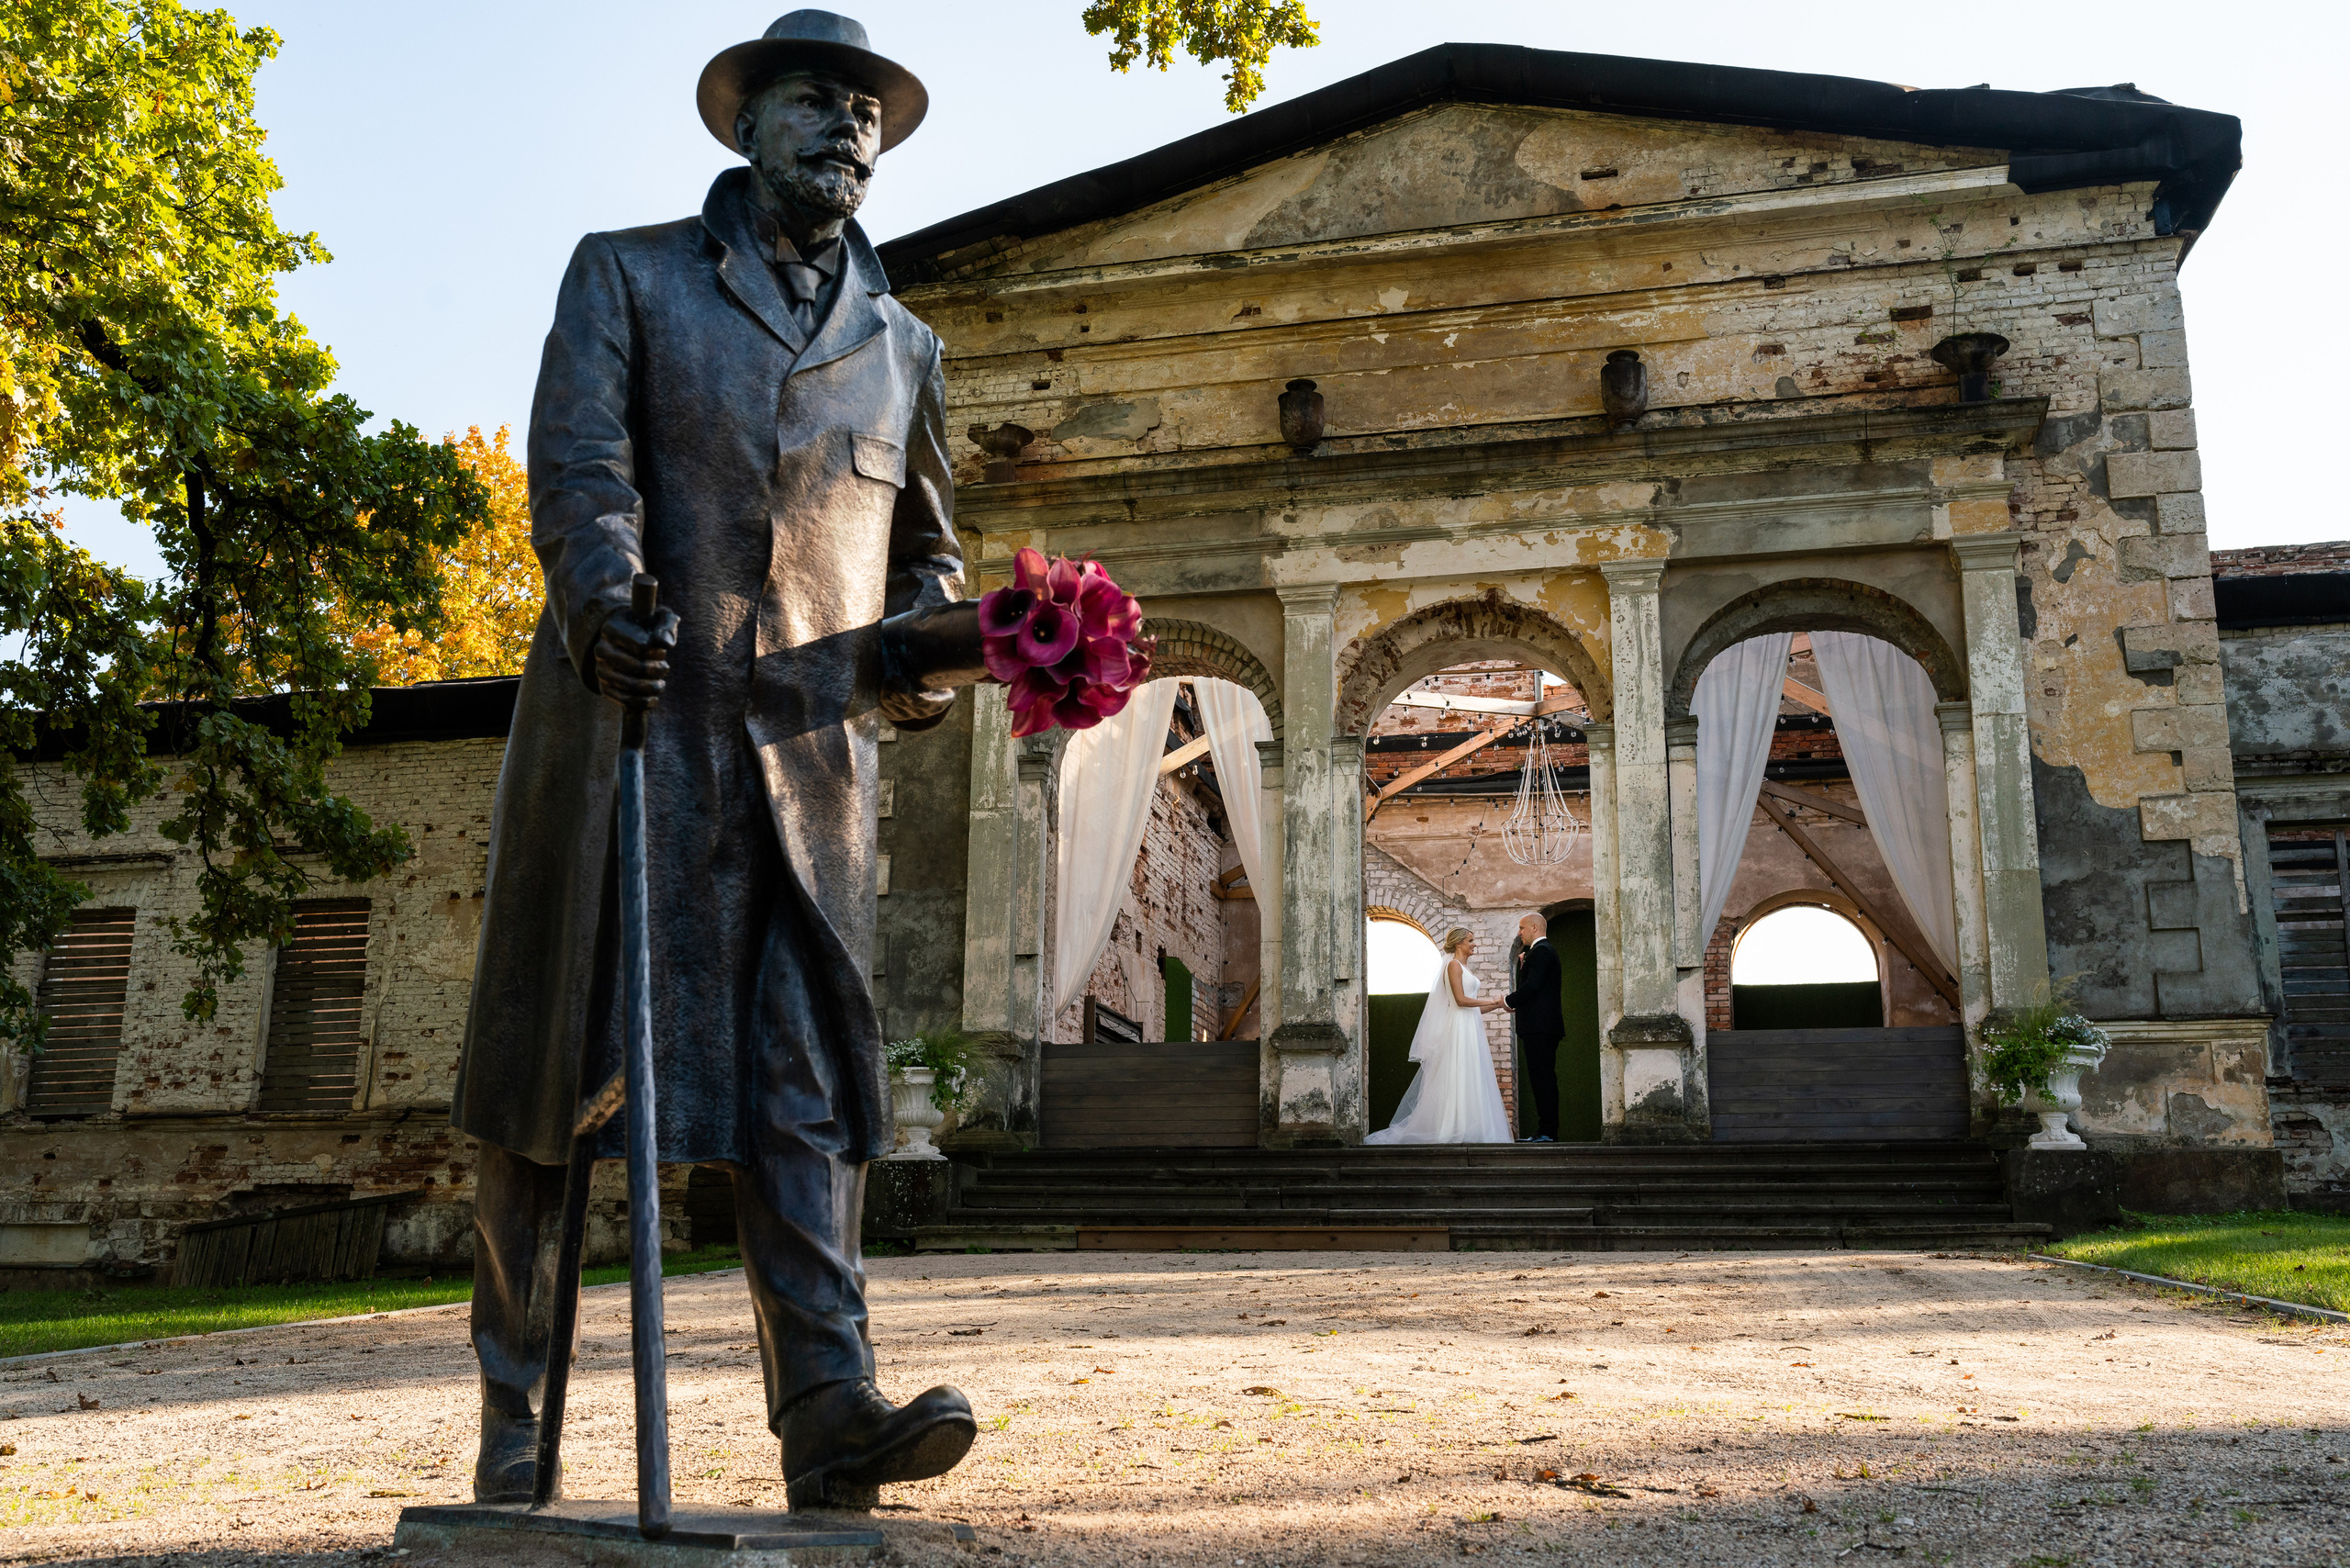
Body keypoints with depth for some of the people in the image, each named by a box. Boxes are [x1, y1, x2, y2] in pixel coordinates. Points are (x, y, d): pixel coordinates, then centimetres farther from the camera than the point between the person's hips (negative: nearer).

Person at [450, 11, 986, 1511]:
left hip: (811, 745, 2)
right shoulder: (626, 275, 12)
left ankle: (829, 1411, -13)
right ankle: (514, 1415, 14)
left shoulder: (903, 344, 21)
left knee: (808, 1067, -8)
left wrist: (941, 640, 2)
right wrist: (600, 594, -26)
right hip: (631, 714, -2)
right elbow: (576, 462, -5)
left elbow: (925, 552, 25)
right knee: (559, 1056, 3)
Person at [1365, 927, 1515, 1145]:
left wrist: (1498, 1004, 14)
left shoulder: (1466, 968, 20)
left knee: (1473, 1080, 5)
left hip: (1471, 1029, 9)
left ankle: (1469, 1130, 5)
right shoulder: (1453, 965, -7)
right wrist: (1492, 1001, -8)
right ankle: (1455, 1130, -10)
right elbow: (1460, 999, -17)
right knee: (1457, 1079, -10)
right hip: (1459, 1028, -9)